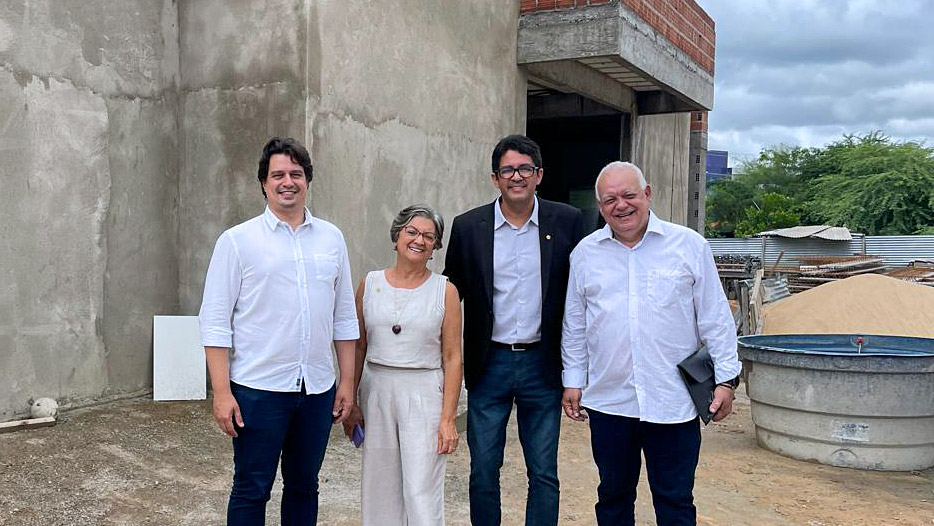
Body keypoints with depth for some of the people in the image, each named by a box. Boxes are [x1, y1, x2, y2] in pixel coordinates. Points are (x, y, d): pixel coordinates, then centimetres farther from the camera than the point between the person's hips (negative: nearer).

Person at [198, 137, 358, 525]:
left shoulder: (331, 238, 7)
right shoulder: (237, 241, -3)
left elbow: (344, 317, 11)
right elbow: (215, 322, -5)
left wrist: (348, 381, 7)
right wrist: (221, 392, -11)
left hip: (318, 390, 4)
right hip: (258, 389, -3)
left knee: (304, 487, 15)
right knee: (251, 491, 6)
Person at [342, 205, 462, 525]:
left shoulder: (445, 291, -2)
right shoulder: (370, 284, 5)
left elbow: (452, 359, -3)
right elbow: (358, 347, 9)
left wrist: (448, 418, -8)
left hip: (424, 394, -2)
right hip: (376, 391, 3)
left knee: (422, 493, -3)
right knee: (380, 488, 10)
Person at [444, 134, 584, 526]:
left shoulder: (566, 221, -1)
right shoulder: (468, 226, -1)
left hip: (543, 364, 0)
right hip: (489, 363, 0)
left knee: (544, 472, 9)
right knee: (483, 469, 10)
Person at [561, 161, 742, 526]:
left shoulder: (689, 245, 0)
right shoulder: (585, 254, 7)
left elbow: (715, 319, 3)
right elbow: (574, 326, 12)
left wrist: (725, 378, 0)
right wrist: (572, 381, 9)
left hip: (674, 402, -2)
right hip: (608, 401, 2)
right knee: (613, 496, 14)